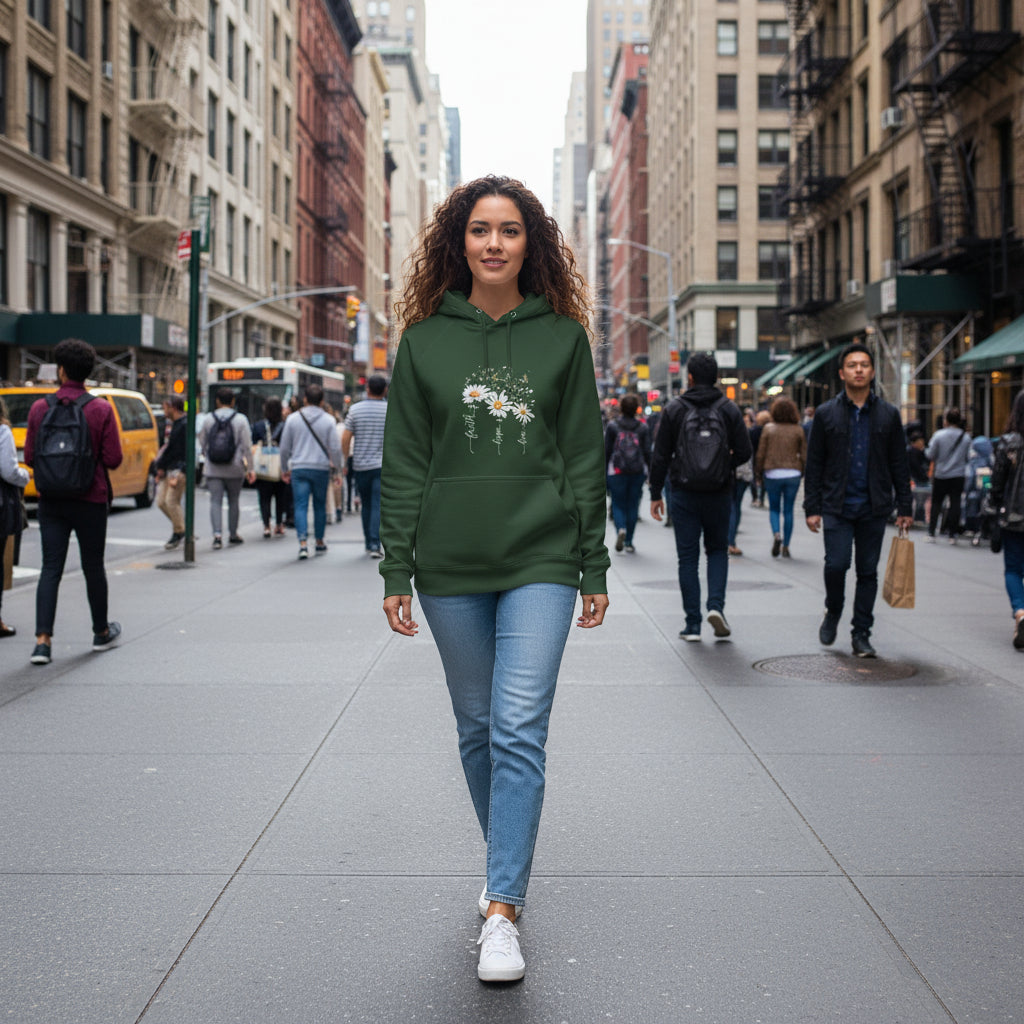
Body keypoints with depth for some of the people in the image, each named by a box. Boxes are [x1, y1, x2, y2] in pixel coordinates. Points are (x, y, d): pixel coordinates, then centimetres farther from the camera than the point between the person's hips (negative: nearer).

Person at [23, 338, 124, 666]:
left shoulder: (40, 408, -3)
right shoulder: (100, 409, -9)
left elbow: (29, 458, 0)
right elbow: (114, 459, -9)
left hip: (51, 501, 1)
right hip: (90, 500, -1)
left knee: (50, 568, 2)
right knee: (93, 567, 12)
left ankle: (43, 640, -8)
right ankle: (102, 633, 27)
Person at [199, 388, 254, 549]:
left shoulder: (208, 420, 2)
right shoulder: (240, 419, -3)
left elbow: (202, 444, 10)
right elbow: (247, 446, -6)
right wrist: (249, 468, -1)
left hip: (213, 469, 0)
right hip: (234, 469, 0)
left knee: (215, 501, -3)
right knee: (233, 501, 13)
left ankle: (217, 534, -19)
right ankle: (233, 534, 24)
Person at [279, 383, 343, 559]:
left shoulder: (293, 419, 2)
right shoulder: (328, 420, -2)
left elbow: (284, 448, 5)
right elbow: (335, 448, -4)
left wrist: (285, 469, 16)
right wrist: (337, 466, 10)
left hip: (299, 469, 0)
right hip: (321, 468, 0)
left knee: (301, 506, -2)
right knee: (320, 506, 13)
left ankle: (303, 543, -16)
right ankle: (320, 542, 23)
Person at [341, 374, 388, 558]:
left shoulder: (355, 410, -1)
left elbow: (345, 438, -1)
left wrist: (346, 461, 9)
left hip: (360, 465, 2)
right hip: (384, 465, -2)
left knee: (366, 505, 15)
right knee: (379, 506, -4)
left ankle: (369, 543, 24)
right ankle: (375, 545, -14)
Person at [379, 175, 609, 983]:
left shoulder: (562, 335, 3)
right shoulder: (425, 338, 4)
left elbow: (585, 457, 5)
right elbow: (404, 462, 5)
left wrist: (594, 568, 2)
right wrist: (396, 569, 0)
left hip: (540, 560, -2)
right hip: (451, 563, 2)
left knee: (520, 729, -10)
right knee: (477, 727, 12)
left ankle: (503, 909, -7)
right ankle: (510, 854, 33)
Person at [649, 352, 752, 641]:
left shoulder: (675, 409, -3)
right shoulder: (729, 409, -1)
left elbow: (660, 456, -2)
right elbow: (744, 451, -3)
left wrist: (656, 494, 5)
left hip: (685, 495, -1)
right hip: (720, 494, 1)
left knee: (688, 557, 5)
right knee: (718, 550, 18)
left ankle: (693, 624, 5)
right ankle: (716, 605, -3)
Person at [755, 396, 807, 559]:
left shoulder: (768, 428, -2)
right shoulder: (798, 430, 0)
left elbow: (761, 453, -1)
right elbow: (804, 455, 2)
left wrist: (758, 472, 10)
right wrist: (803, 472, 15)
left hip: (772, 473, -1)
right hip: (793, 474, 1)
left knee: (774, 508, 12)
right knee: (788, 511, 7)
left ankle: (776, 534, -14)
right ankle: (785, 546, 8)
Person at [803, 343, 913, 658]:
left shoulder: (888, 414, 7)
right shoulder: (826, 413, 4)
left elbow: (899, 465, 9)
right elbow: (814, 464, 4)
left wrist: (904, 508, 4)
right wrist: (812, 508, -2)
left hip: (874, 507, 1)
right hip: (837, 505, -1)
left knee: (868, 571, 4)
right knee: (836, 564, -12)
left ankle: (861, 634, 14)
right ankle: (833, 613, 16)